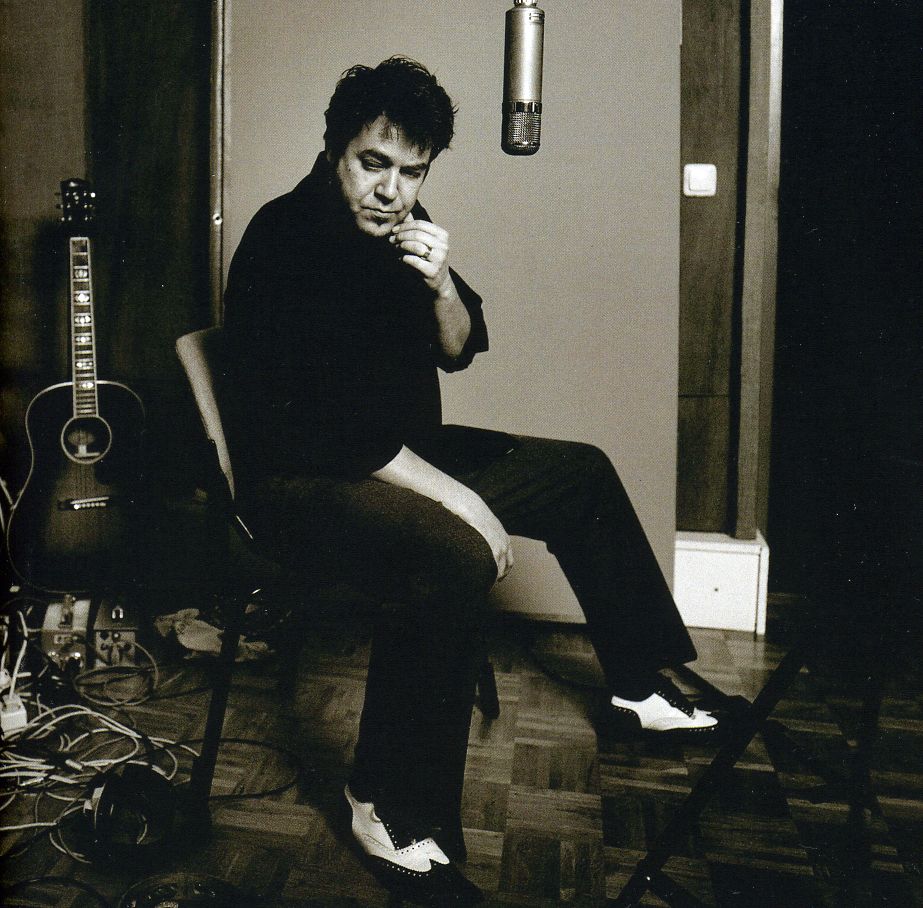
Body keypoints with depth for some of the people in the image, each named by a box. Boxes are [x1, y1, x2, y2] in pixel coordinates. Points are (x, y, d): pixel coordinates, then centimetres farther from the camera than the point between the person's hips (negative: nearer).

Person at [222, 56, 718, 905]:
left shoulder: (403, 229, 5)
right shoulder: (282, 241, -19)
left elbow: (459, 350, 8)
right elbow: (316, 421, -25)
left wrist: (441, 285, -15)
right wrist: (451, 493, -26)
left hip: (401, 449, 9)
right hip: (300, 478, -9)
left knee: (582, 472, 9)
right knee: (453, 557, -37)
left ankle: (638, 682, 22)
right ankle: (389, 806, -19)